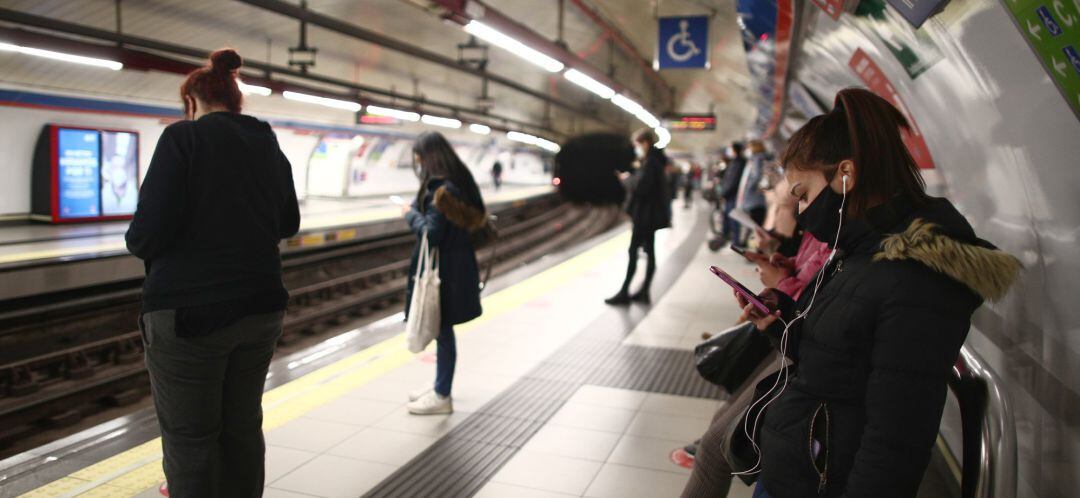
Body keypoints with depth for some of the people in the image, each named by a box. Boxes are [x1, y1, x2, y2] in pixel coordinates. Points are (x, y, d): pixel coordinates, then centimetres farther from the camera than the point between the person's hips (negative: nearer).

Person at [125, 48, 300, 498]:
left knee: (189, 438, 6)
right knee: (242, 426, 16)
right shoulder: (269, 146, 9)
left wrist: (138, 243, 5)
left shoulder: (183, 137, -9)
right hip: (260, 307, 6)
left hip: (188, 312, -6)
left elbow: (150, 230, -16)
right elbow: (287, 225, 19)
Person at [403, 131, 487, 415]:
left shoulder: (440, 189, -20)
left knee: (442, 330, 2)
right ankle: (441, 385, 33)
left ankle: (442, 397, 14)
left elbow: (431, 234, -23)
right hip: (454, 266, 9)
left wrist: (411, 214, -7)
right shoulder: (457, 181, 8)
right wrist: (418, 208, 7)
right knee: (442, 330, 19)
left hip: (445, 271, -9)